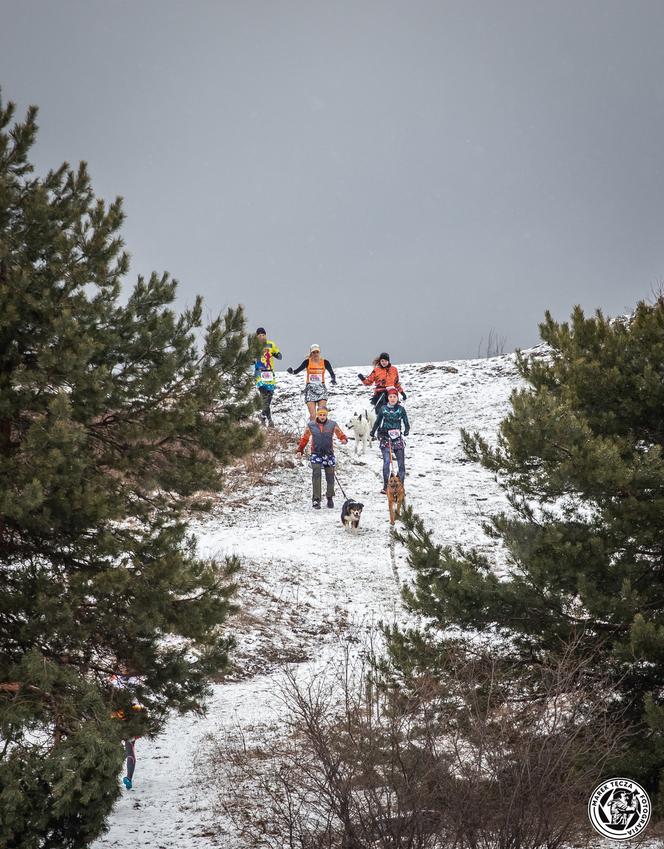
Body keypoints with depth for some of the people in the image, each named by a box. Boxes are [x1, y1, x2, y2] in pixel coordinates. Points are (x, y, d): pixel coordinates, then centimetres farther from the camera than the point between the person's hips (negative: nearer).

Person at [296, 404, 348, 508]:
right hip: (316, 454, -1)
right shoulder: (311, 426, 4)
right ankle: (316, 500, -14)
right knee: (316, 475, -13)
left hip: (329, 454, 1)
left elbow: (340, 434, 3)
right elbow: (304, 438, 11)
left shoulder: (332, 425, 2)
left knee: (330, 477, 7)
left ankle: (330, 498, 24)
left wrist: (344, 439, -20)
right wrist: (300, 450, 6)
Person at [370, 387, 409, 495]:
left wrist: (406, 430, -16)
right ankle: (385, 486, -11)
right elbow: (377, 422, 15)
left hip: (398, 438, 1)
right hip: (385, 438, -1)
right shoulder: (383, 409, 5)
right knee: (386, 461, -15)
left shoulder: (401, 409, 5)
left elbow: (406, 423, 3)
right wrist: (372, 433, 7)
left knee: (401, 463, -2)